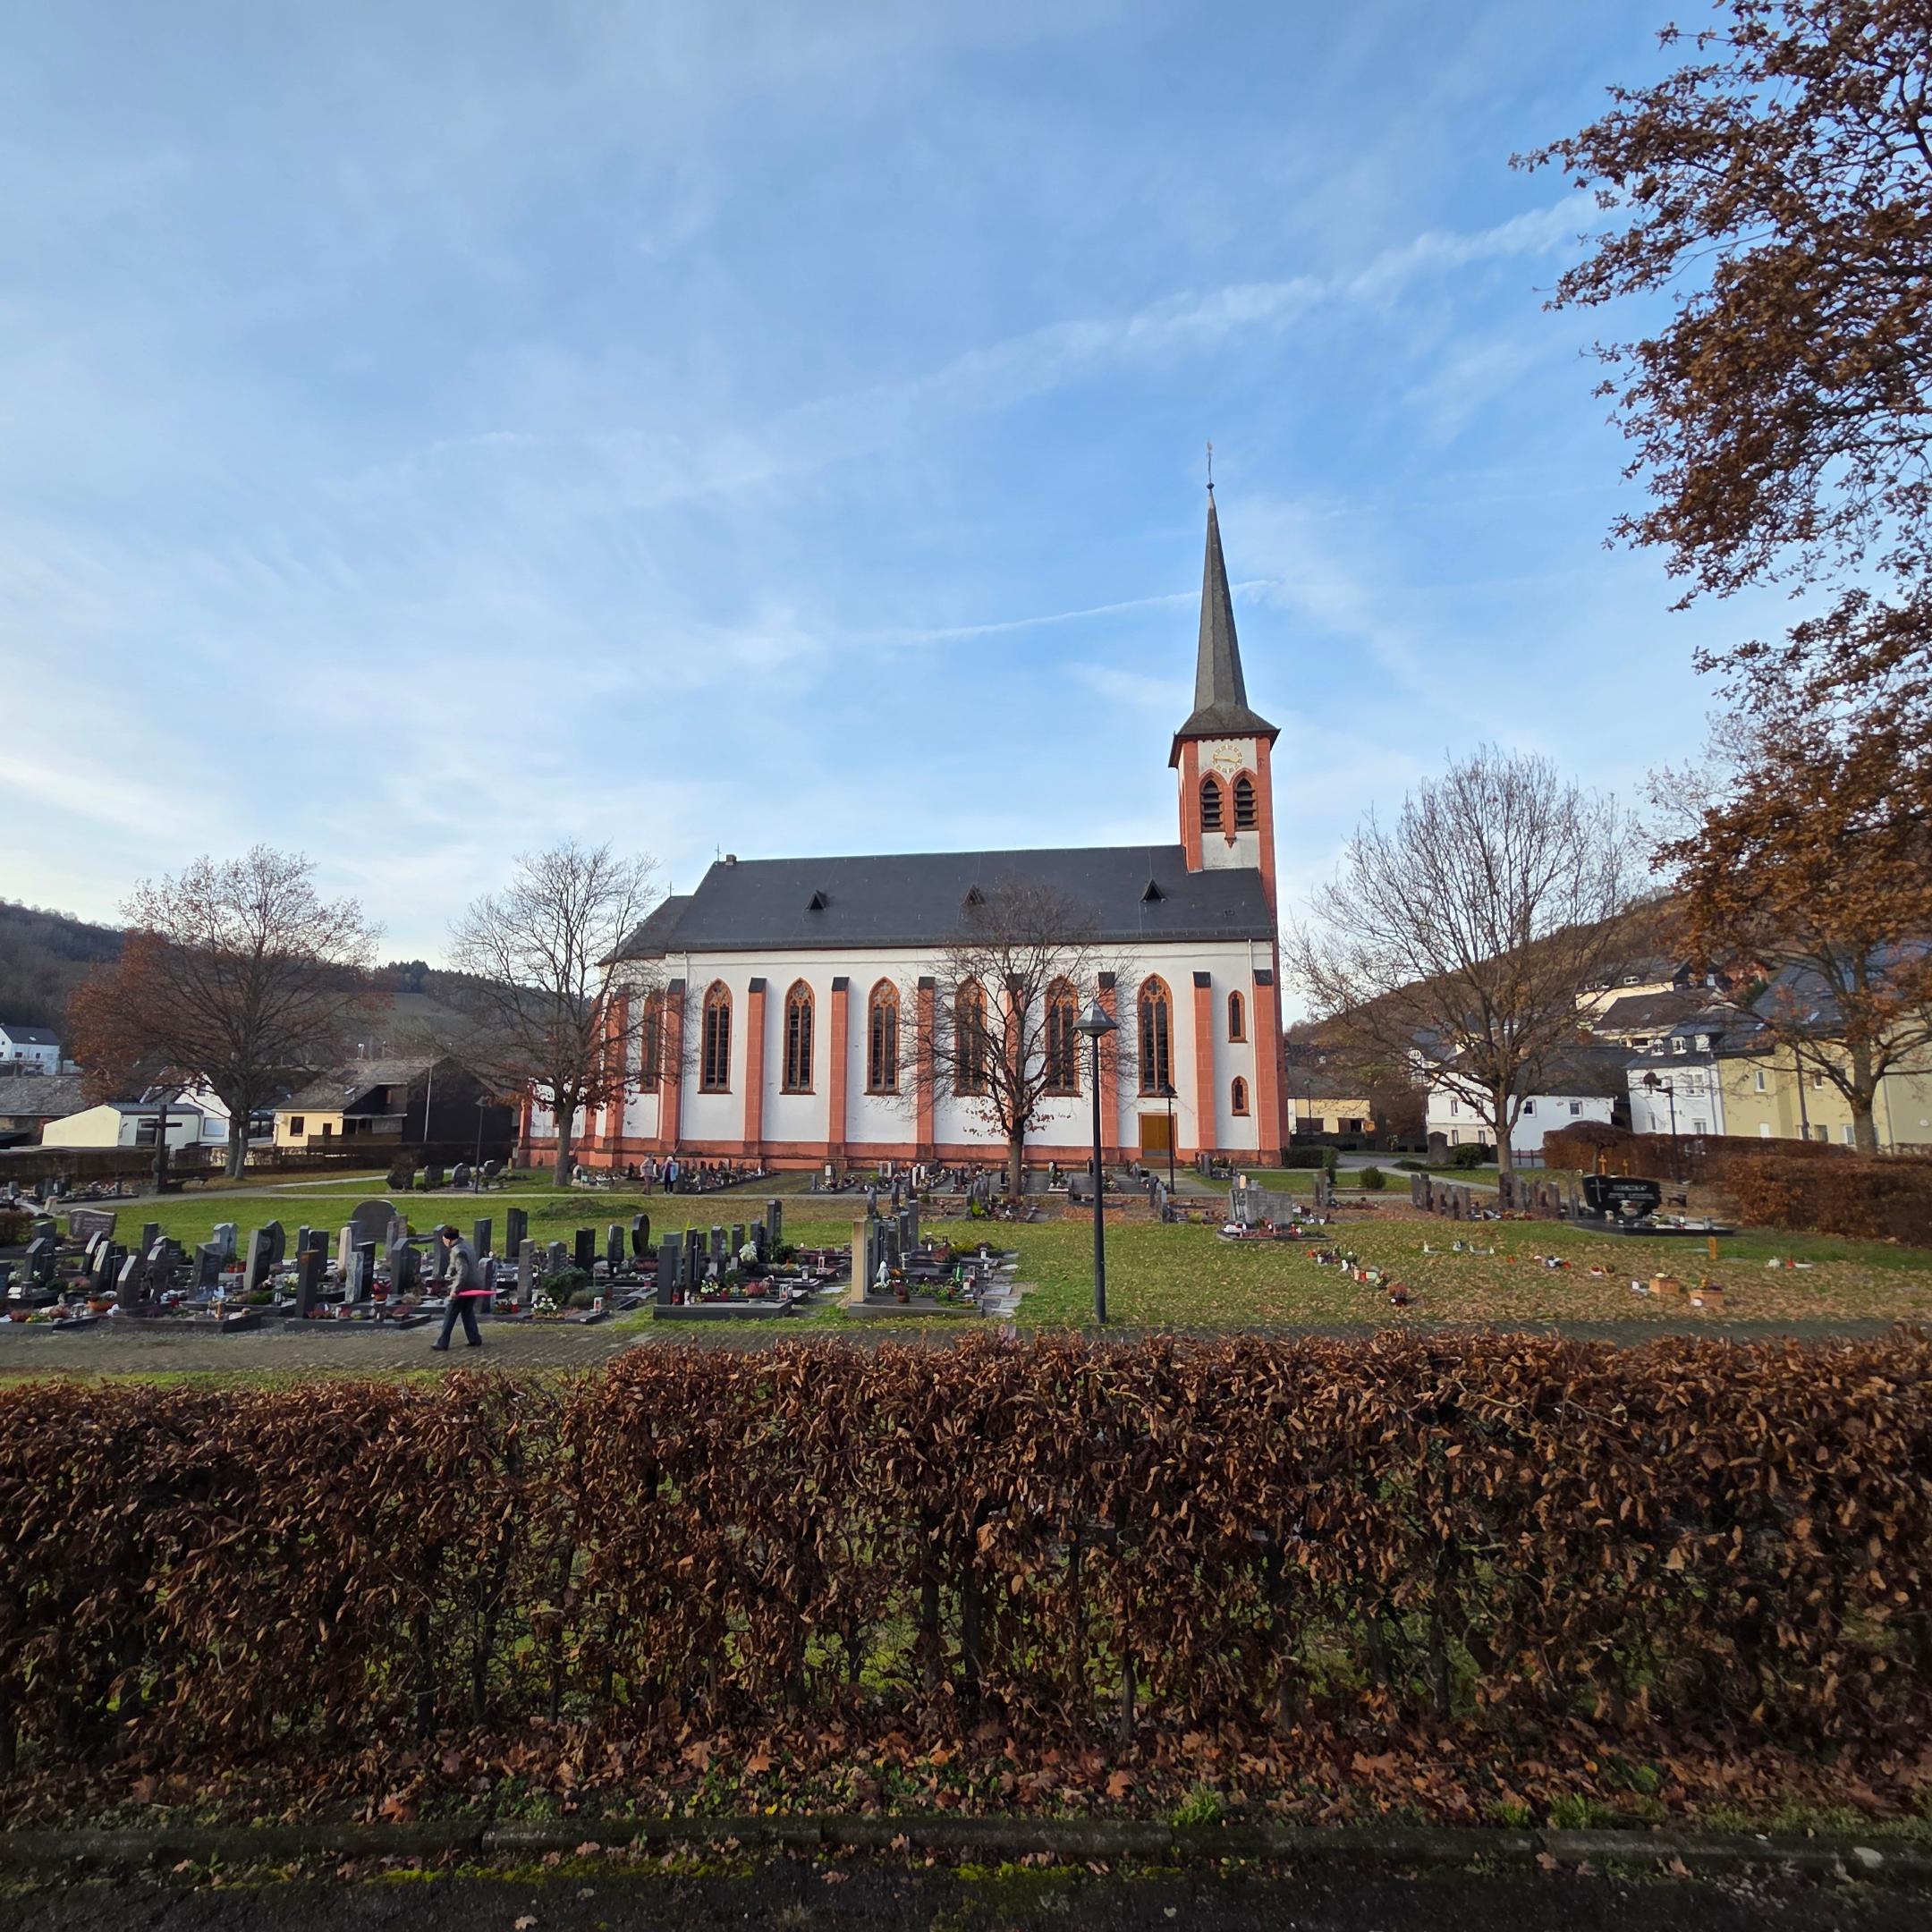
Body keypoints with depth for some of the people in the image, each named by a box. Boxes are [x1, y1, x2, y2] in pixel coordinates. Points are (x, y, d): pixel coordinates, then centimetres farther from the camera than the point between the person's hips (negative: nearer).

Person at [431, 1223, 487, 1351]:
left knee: (449, 1315, 3)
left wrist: (455, 1290, -23)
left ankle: (442, 1343, 9)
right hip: (473, 1285, 9)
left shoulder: (457, 1251, -20)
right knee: (468, 1312, 16)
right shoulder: (465, 1244, 10)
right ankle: (475, 1339, 17)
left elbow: (462, 1272, -25)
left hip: (463, 1288, -9)